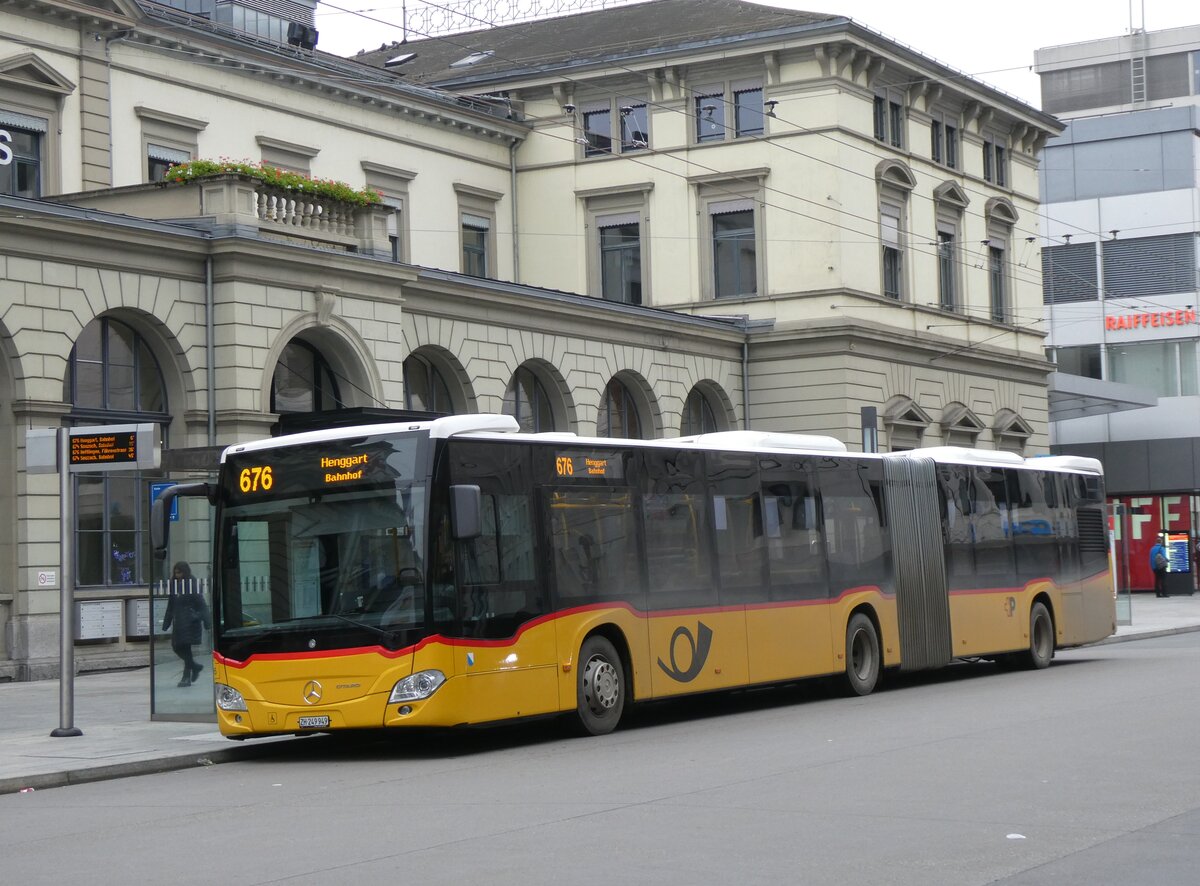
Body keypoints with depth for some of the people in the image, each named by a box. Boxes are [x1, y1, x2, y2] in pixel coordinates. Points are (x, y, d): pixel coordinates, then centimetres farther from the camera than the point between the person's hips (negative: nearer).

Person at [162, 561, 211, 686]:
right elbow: (170, 607, 16)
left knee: (186, 648, -7)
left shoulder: (193, 585, -7)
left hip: (191, 623, -7)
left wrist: (207, 623, -15)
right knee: (176, 647, 6)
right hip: (178, 623, 7)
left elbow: (201, 604, -10)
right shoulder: (174, 585, 11)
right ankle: (196, 666, 26)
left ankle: (186, 677, -1)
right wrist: (165, 625, 14)